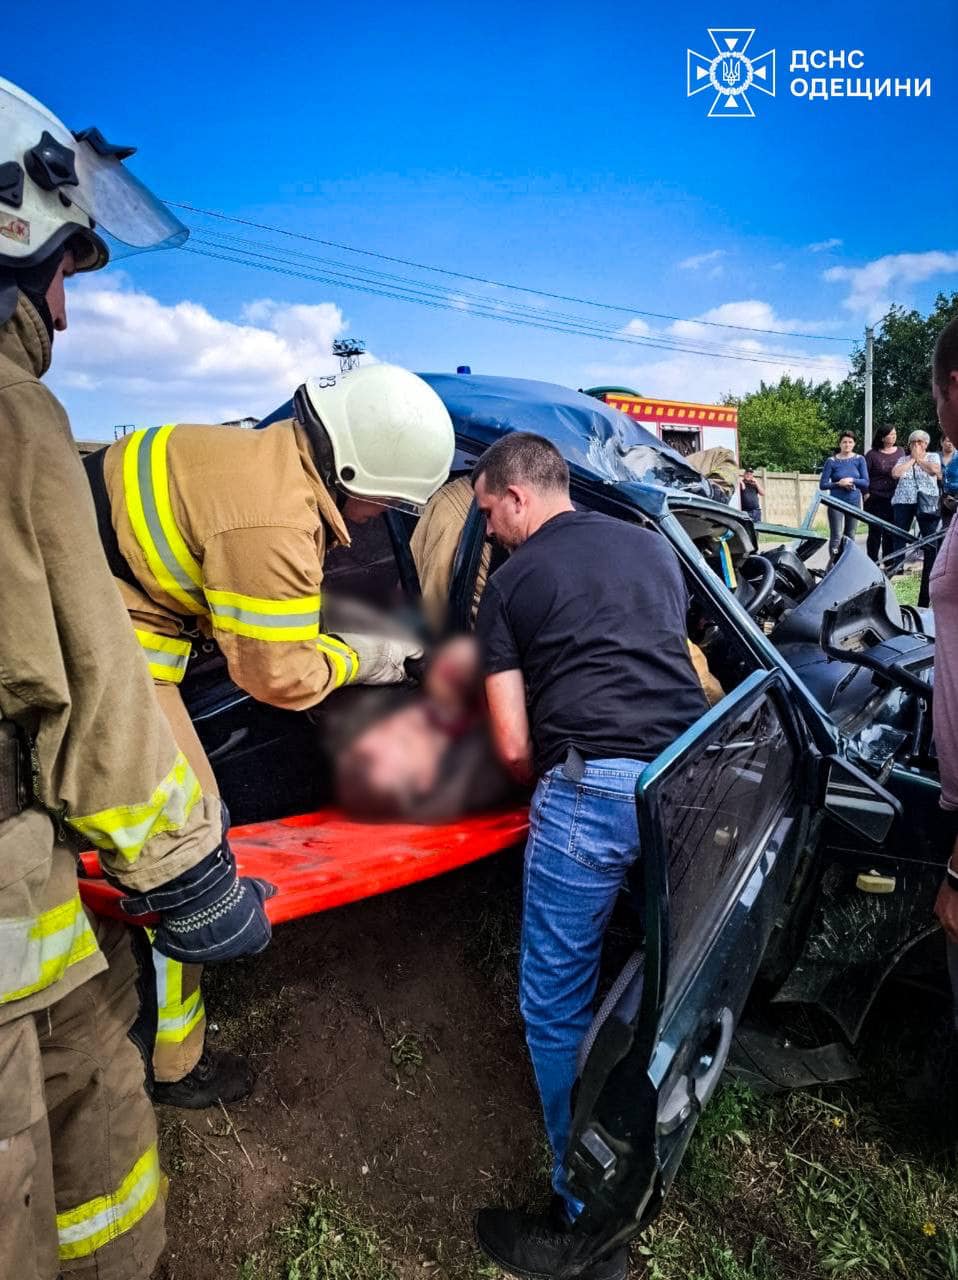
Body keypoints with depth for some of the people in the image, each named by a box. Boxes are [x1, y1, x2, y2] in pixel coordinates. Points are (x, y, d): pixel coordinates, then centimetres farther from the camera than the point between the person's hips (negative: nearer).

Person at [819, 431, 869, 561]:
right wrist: (839, 484, -17)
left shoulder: (859, 459, 5)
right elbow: (822, 485, -2)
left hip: (854, 502, 3)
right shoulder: (832, 461, -1)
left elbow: (866, 482, 1)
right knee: (836, 537, -10)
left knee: (850, 537, 8)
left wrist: (852, 480, -16)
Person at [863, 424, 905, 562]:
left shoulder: (900, 451, 10)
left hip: (894, 498, 4)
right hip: (875, 499, -4)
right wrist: (866, 494, -10)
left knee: (891, 532, 7)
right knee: (875, 531, 0)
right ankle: (872, 562, 7)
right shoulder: (872, 454, -3)